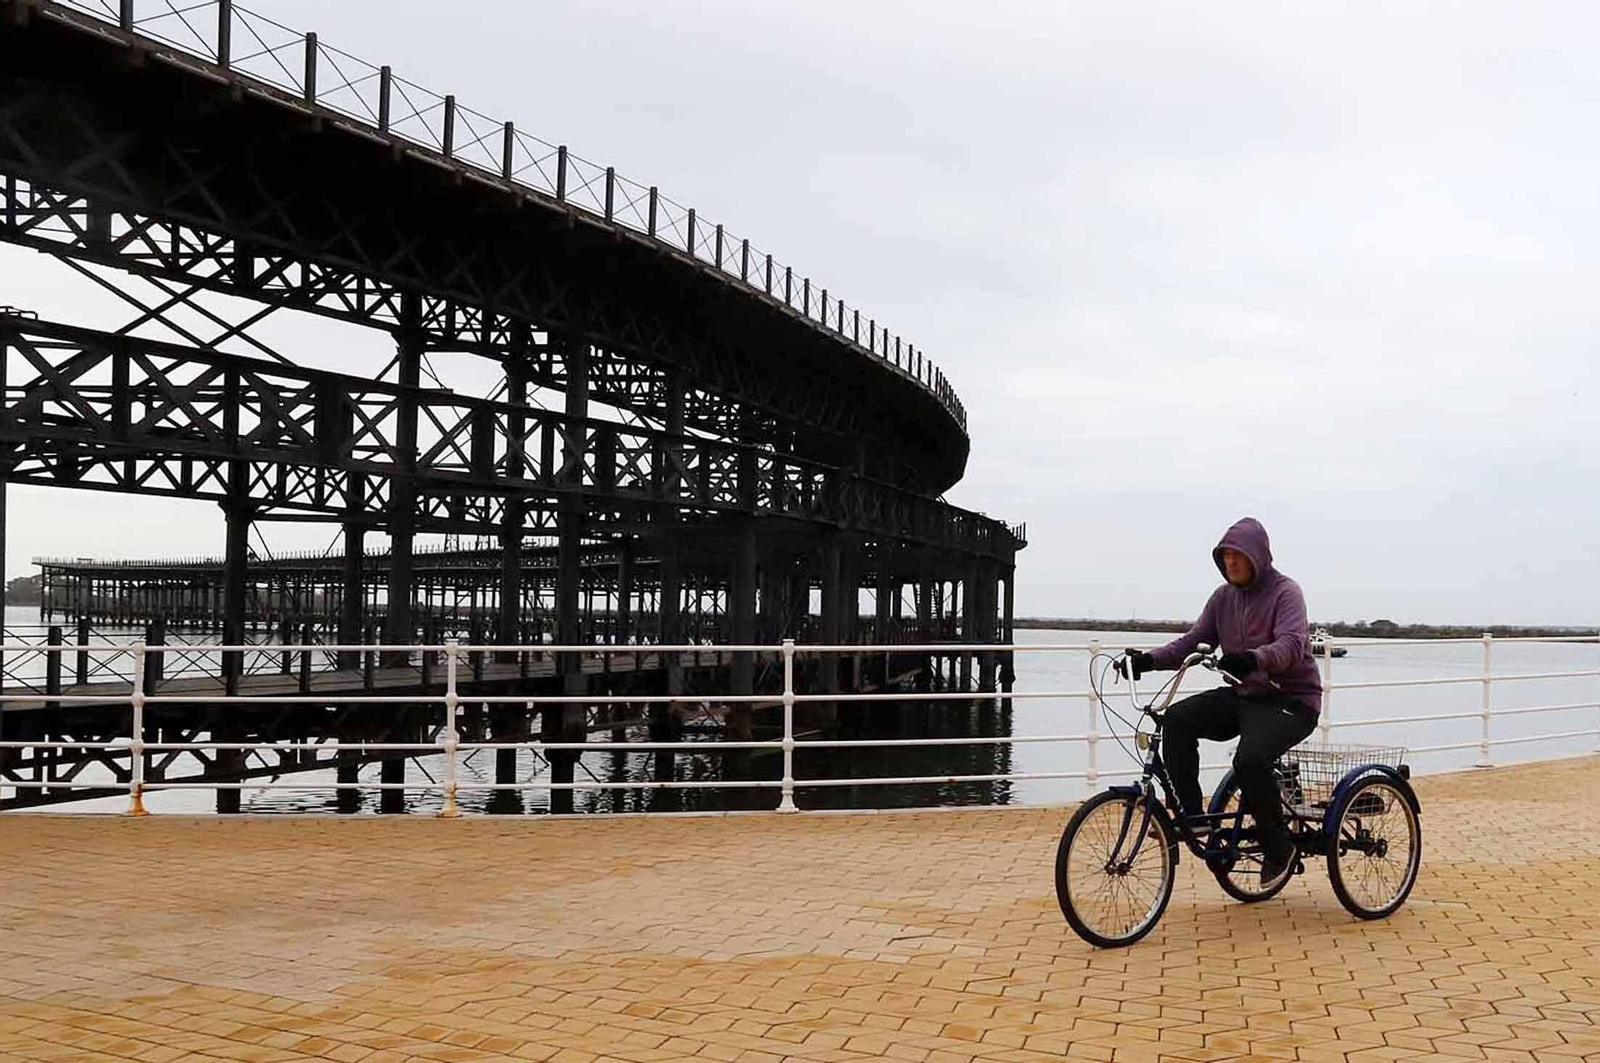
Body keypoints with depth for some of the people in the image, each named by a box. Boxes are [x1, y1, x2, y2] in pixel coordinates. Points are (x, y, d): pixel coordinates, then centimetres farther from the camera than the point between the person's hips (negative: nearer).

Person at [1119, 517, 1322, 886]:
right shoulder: (1224, 596, 8)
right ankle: (1191, 814, -9)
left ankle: (1278, 846, -10)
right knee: (1177, 719, -16)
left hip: (1290, 700, -7)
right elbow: (1194, 640, 3)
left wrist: (1253, 658, -48)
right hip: (1243, 694, 7)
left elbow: (1290, 645, -27)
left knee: (1249, 760, -32)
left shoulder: (1285, 592, -11)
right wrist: (1152, 659, -14)